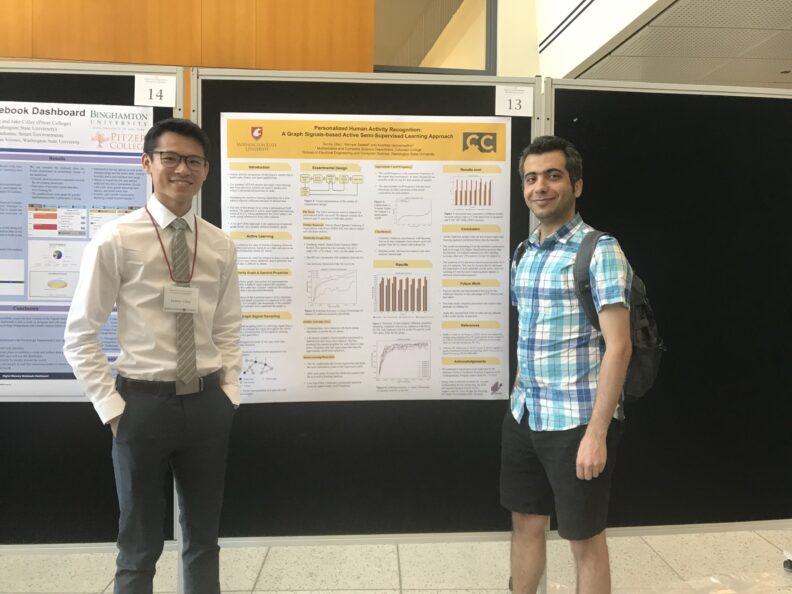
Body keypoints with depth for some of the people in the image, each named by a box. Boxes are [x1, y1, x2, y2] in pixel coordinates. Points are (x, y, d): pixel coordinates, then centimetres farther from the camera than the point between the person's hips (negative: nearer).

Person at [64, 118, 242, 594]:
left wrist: (230, 393, 1)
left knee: (204, 537, 20)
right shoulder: (115, 240, -9)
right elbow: (80, 336, -5)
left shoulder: (220, 246, 2)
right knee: (140, 545, 14)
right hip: (143, 402, -3)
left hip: (208, 403, 4)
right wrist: (111, 406, -8)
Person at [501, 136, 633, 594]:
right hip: (525, 416, 6)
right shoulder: (525, 253, 9)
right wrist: (520, 402, 16)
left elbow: (618, 346, -17)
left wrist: (596, 432, -20)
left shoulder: (600, 251, -12)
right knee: (526, 523, 18)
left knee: (585, 539, 10)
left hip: (576, 421, -6)